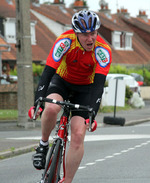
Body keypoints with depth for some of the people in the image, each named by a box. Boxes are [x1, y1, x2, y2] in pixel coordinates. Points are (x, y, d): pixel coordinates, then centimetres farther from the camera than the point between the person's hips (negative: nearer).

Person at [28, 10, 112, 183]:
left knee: (78, 136, -14)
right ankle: (43, 144, -6)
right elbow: (48, 71, -33)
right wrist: (37, 102, -44)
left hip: (85, 88, 0)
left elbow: (99, 83, -32)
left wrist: (92, 114, -44)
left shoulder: (103, 50, -27)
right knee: (51, 108, -34)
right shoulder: (65, 41, -28)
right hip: (62, 81, 0)